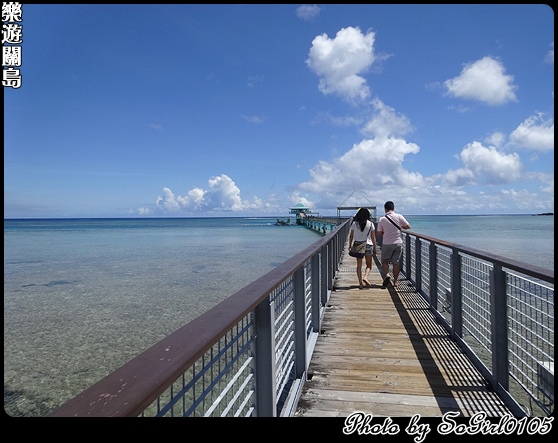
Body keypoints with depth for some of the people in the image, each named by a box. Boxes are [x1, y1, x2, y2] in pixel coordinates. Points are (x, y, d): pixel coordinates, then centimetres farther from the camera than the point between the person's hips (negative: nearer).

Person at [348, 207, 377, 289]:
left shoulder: (354, 224, -2)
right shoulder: (370, 224, -5)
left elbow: (351, 236, 4)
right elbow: (373, 238, -1)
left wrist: (350, 245, 17)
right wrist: (374, 248, 8)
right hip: (368, 245, -1)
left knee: (359, 265, 9)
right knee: (369, 265, 11)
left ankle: (360, 283, 7)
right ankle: (365, 277, -12)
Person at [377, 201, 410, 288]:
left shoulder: (381, 219, -8)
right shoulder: (399, 217, -7)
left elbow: (379, 233, -4)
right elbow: (408, 226, -1)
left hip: (387, 244, -1)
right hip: (398, 243, 1)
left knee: (384, 261, 15)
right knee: (396, 262, 10)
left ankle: (386, 274, -9)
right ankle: (395, 281, 15)